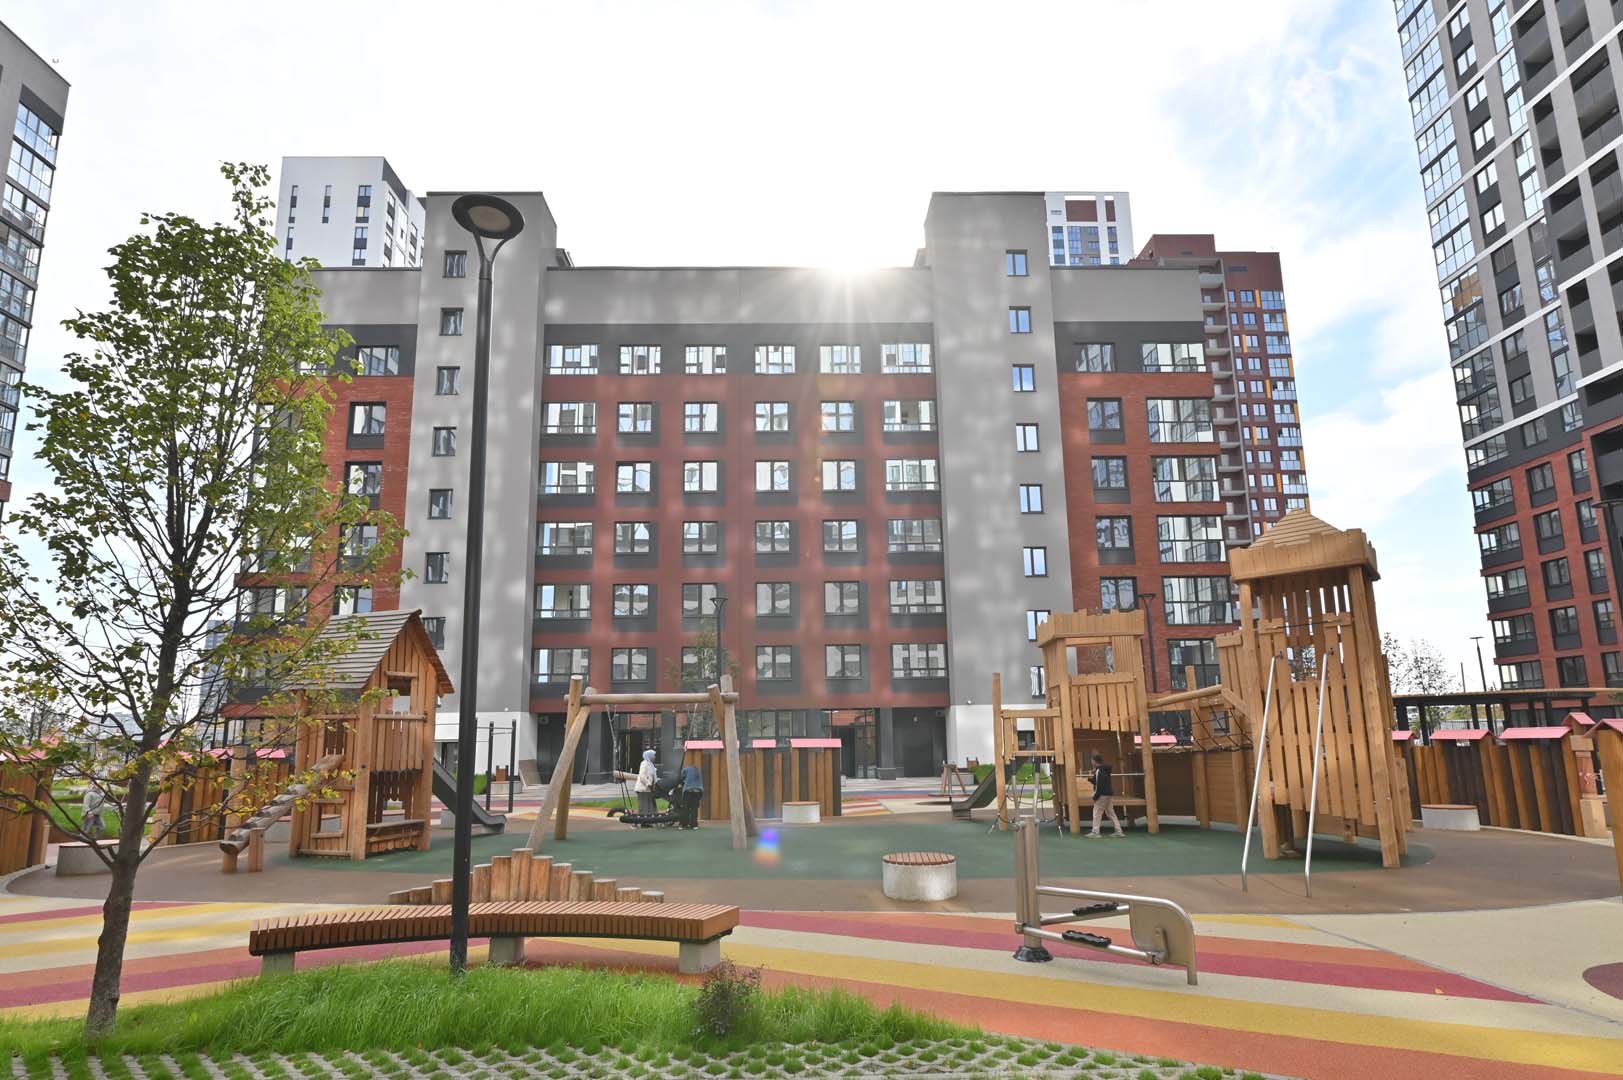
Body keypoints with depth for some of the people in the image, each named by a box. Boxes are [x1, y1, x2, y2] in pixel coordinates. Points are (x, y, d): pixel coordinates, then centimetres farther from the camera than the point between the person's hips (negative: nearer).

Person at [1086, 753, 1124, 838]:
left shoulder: (1099, 771, -16)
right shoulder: (1105, 770, 15)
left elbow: (1100, 785, -22)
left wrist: (1095, 796, -17)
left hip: (1103, 795, -10)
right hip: (1108, 794, 10)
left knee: (1096, 812, -4)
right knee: (1111, 812, 13)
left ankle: (1095, 832, -4)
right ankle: (1119, 831, 13)